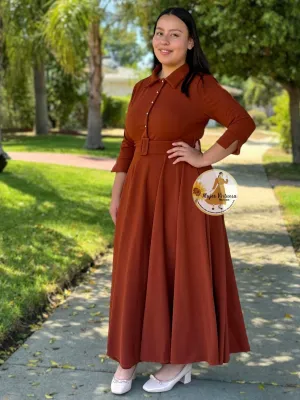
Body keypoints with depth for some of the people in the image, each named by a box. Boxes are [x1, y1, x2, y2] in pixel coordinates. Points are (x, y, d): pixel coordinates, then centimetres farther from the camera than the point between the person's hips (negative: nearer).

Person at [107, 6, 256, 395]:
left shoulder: (201, 85, -7)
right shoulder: (142, 88, 12)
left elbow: (243, 123, -15)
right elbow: (129, 145, 14)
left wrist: (204, 159, -15)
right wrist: (117, 194, 10)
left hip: (182, 191, -6)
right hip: (141, 191, 6)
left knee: (182, 269, 3)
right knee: (135, 271, 9)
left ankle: (181, 358, 19)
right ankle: (129, 356, 22)